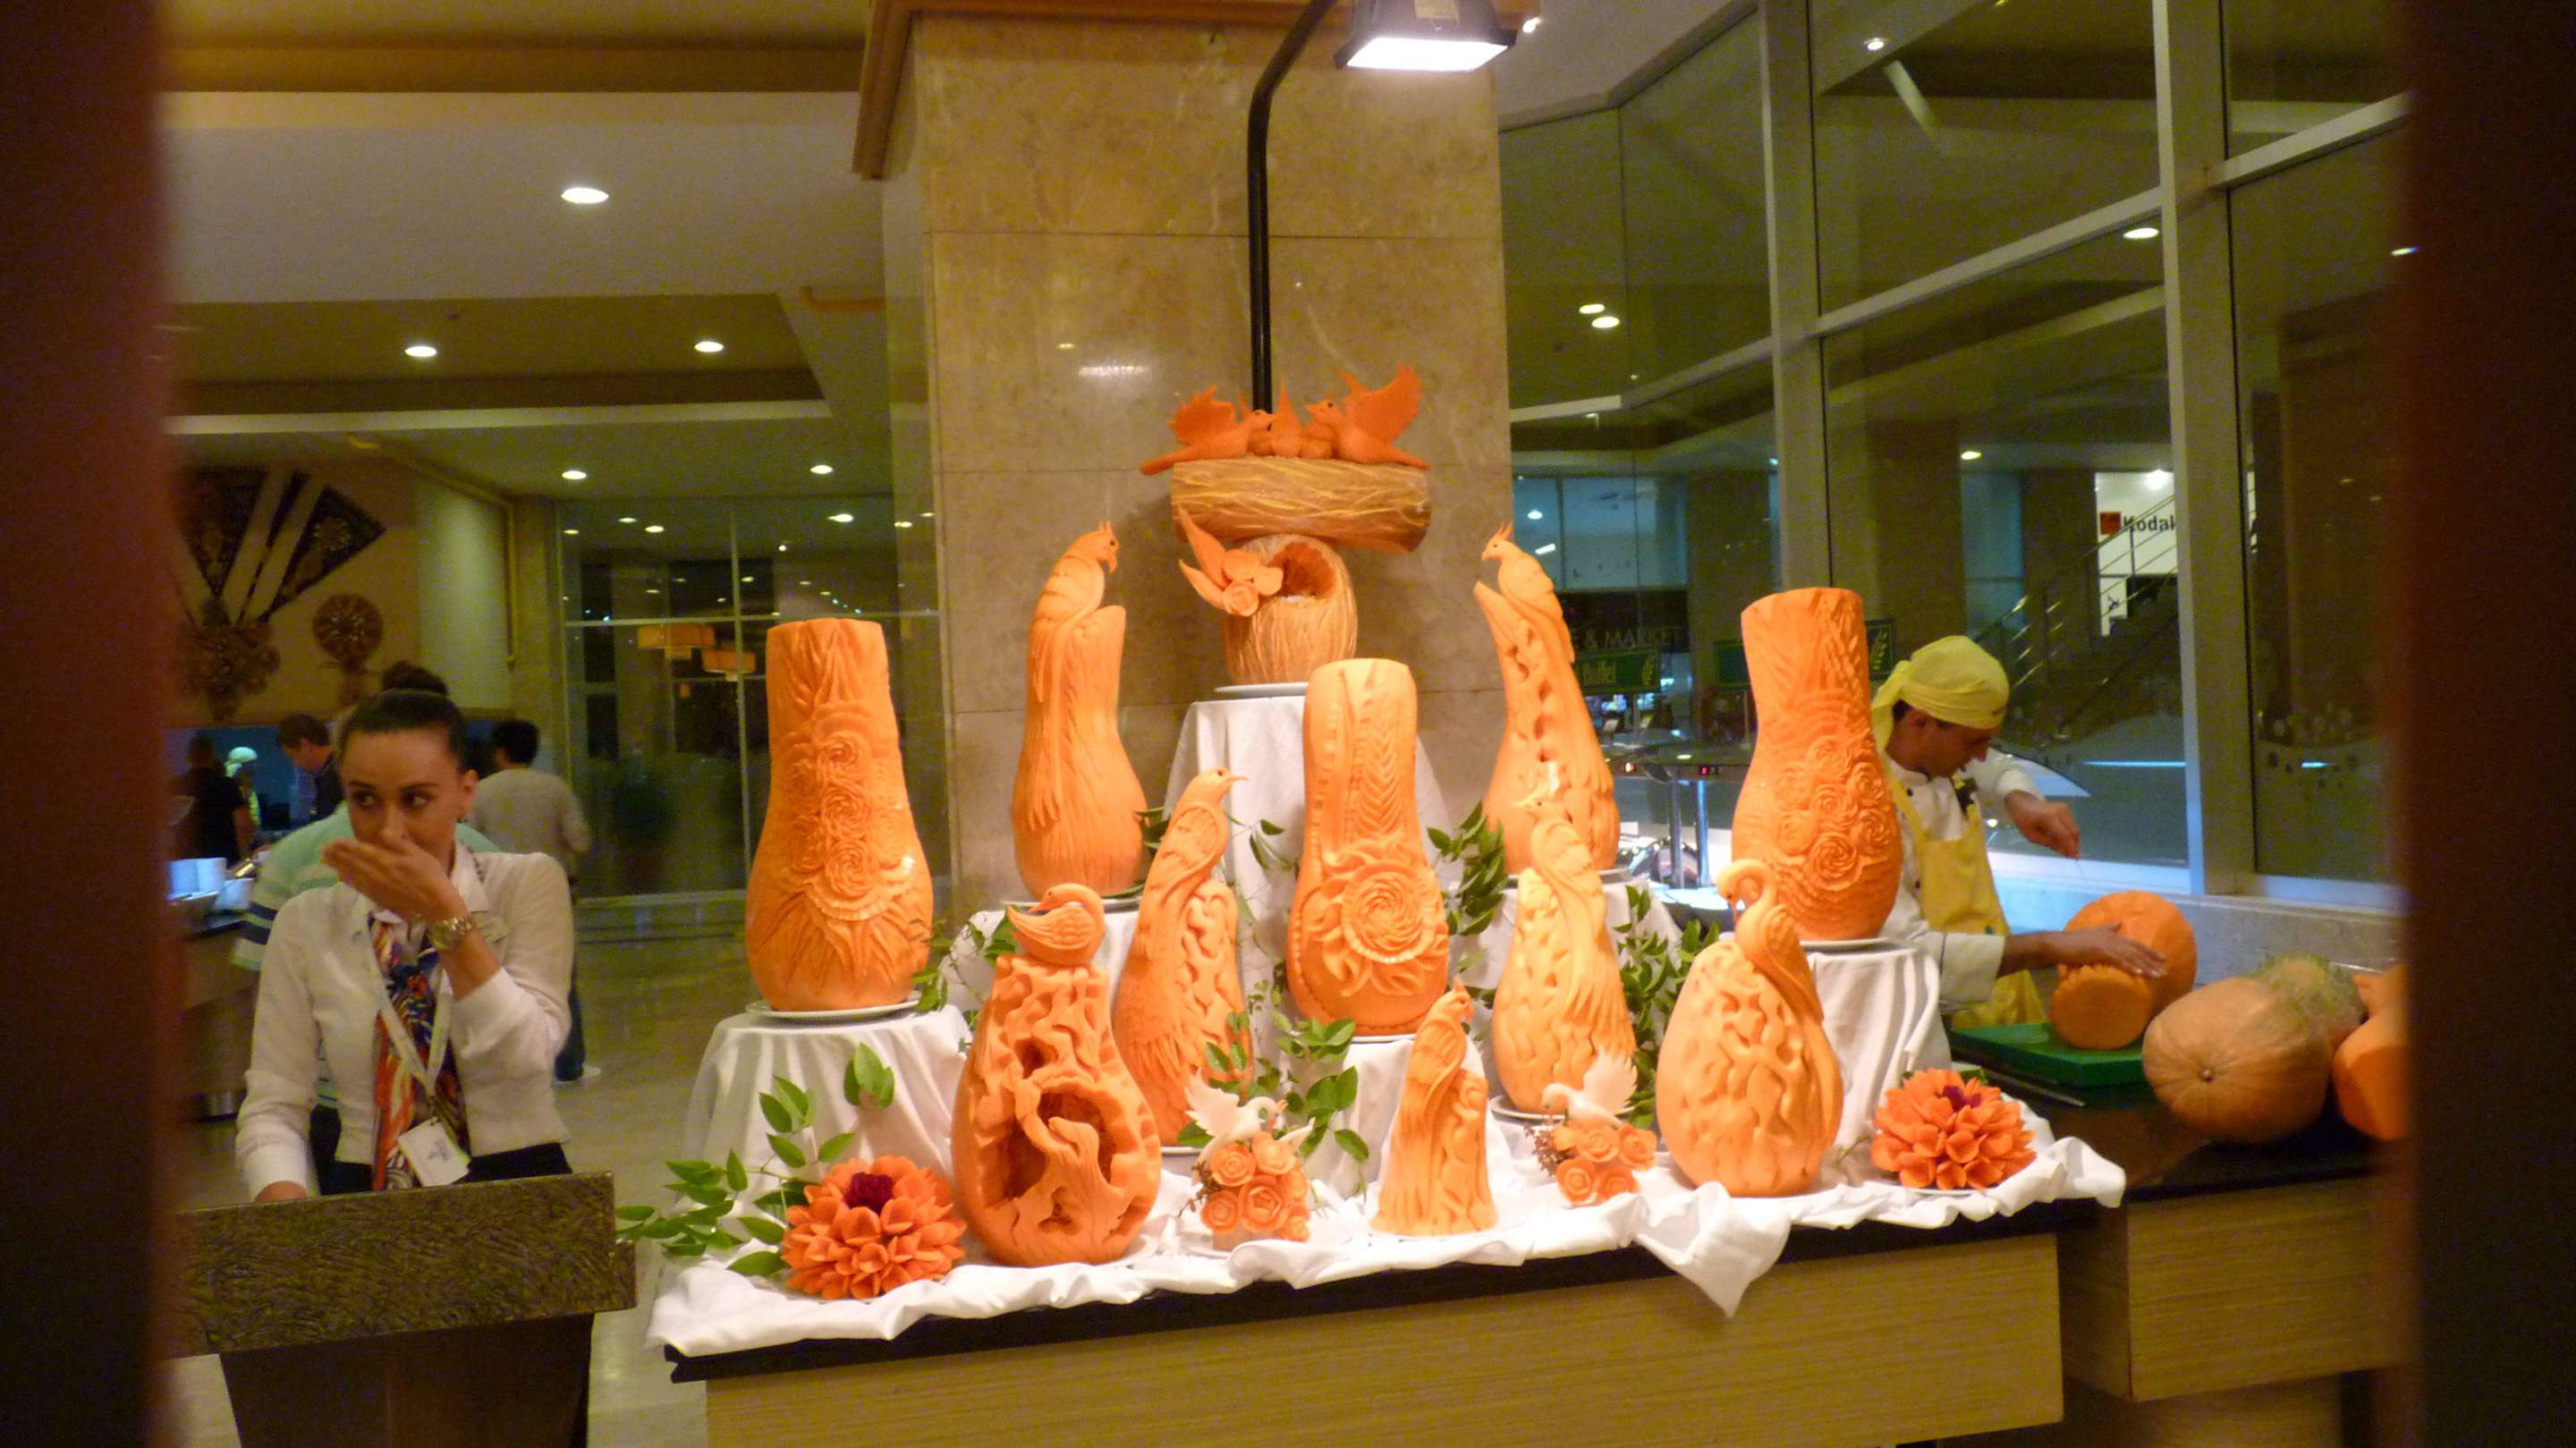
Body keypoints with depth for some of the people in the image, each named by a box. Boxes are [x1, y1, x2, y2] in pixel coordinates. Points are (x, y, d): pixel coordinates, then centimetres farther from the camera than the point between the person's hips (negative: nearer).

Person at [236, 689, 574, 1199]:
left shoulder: (530, 884, 2)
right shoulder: (307, 922, 6)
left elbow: (525, 1058, -10)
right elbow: (273, 1106, 3)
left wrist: (445, 913, -15)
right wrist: (286, 1205, -16)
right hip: (366, 1207, 1)